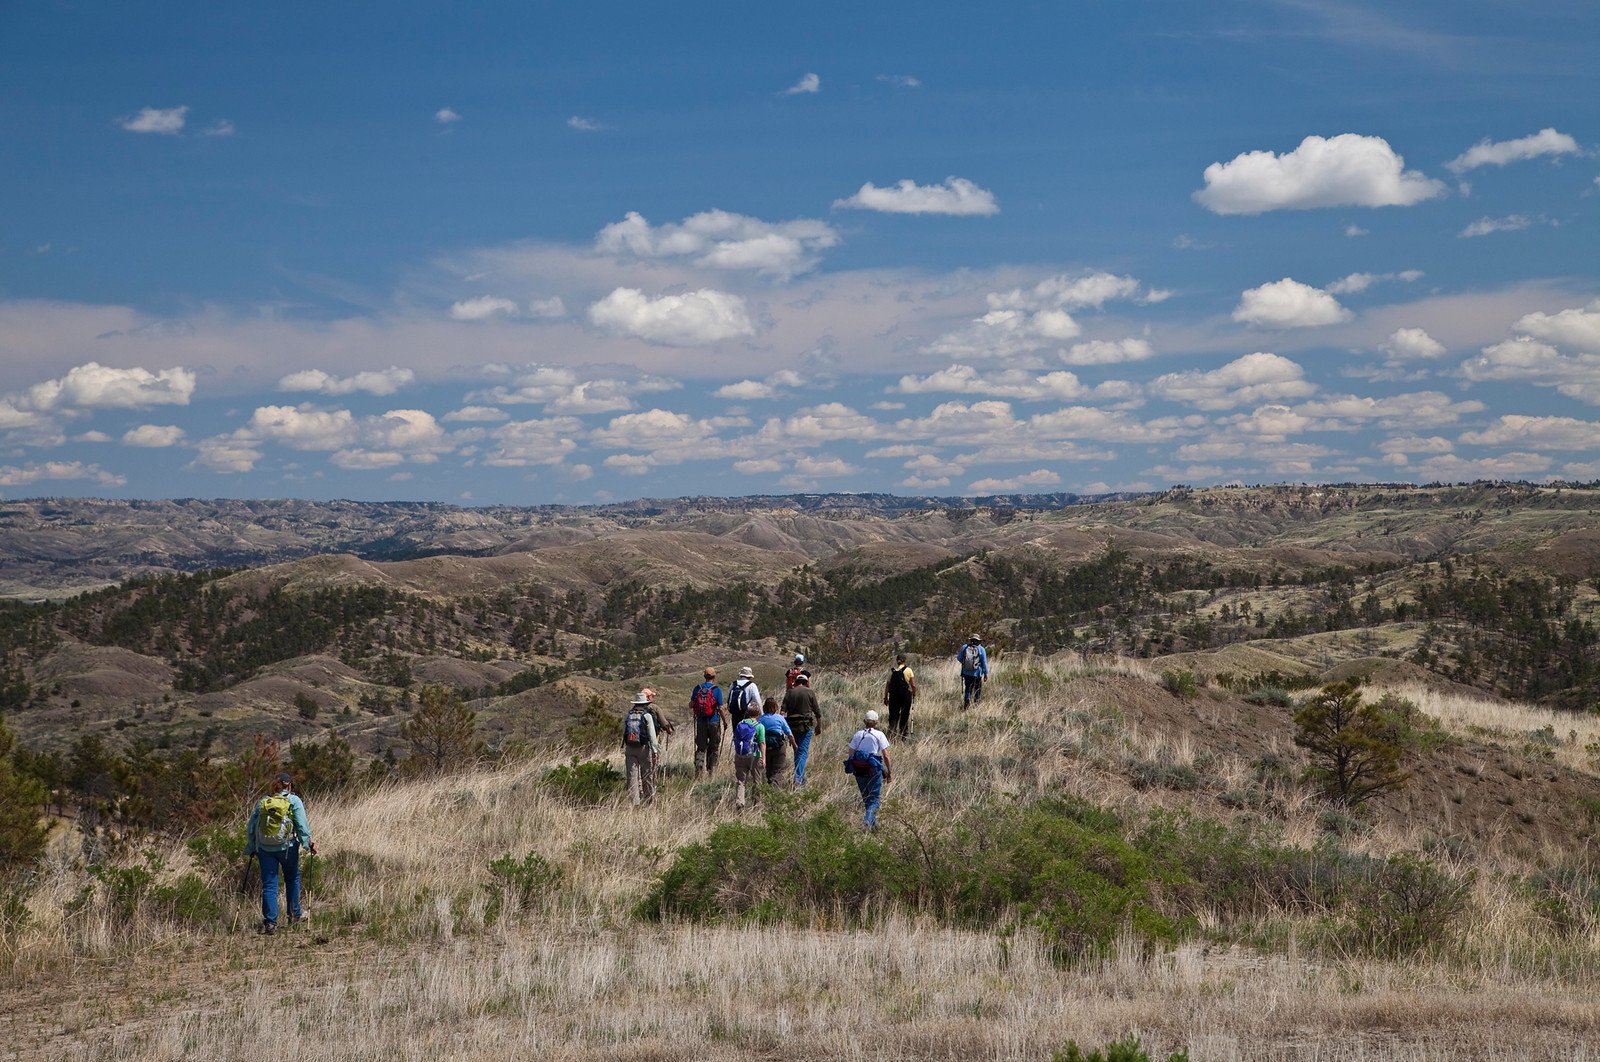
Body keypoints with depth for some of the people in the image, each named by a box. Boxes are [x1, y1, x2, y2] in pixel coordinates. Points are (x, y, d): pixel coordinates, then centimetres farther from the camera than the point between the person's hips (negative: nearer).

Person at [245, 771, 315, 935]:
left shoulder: (262, 801, 6)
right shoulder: (294, 801, -3)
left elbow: (251, 826, 7)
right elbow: (302, 825, -7)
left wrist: (251, 847, 14)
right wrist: (309, 843, 1)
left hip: (264, 848, 2)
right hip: (287, 847, -2)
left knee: (269, 885, 4)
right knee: (292, 879, 19)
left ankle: (270, 922, -1)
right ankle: (295, 914, 28)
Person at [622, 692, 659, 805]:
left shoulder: (627, 716, 6)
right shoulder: (647, 716, -5)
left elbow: (623, 733, 11)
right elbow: (652, 734, -7)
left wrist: (623, 749, 19)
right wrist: (654, 749, -3)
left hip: (629, 749, 3)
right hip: (644, 748, -3)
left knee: (632, 775, 2)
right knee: (647, 775, 8)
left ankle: (634, 801, -3)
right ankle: (650, 800, 15)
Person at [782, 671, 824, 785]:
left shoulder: (789, 693, 6)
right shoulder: (810, 693, -1)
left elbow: (783, 711, -1)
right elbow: (817, 712, 1)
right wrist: (819, 726, 12)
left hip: (792, 725, 3)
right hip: (806, 725, -3)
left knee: (797, 752, 16)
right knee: (803, 752, -3)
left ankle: (801, 778, 24)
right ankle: (798, 778, -15)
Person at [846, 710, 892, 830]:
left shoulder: (857, 735, 6)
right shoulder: (879, 735, -3)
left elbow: (851, 754, 2)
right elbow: (886, 756, -5)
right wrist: (889, 772, 3)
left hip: (858, 769, 3)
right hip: (874, 769, -3)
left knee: (866, 798, 18)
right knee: (875, 799, 2)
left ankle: (874, 823, 25)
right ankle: (868, 819, -22)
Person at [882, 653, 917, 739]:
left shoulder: (892, 671, 1)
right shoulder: (908, 670, -4)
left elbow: (887, 685, 1)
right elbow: (913, 685, -5)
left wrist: (885, 697, 8)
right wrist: (914, 694, 11)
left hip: (894, 696, 1)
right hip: (906, 695, -1)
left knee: (893, 715, 8)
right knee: (905, 715, 9)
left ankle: (892, 733, -1)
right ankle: (905, 734, 13)